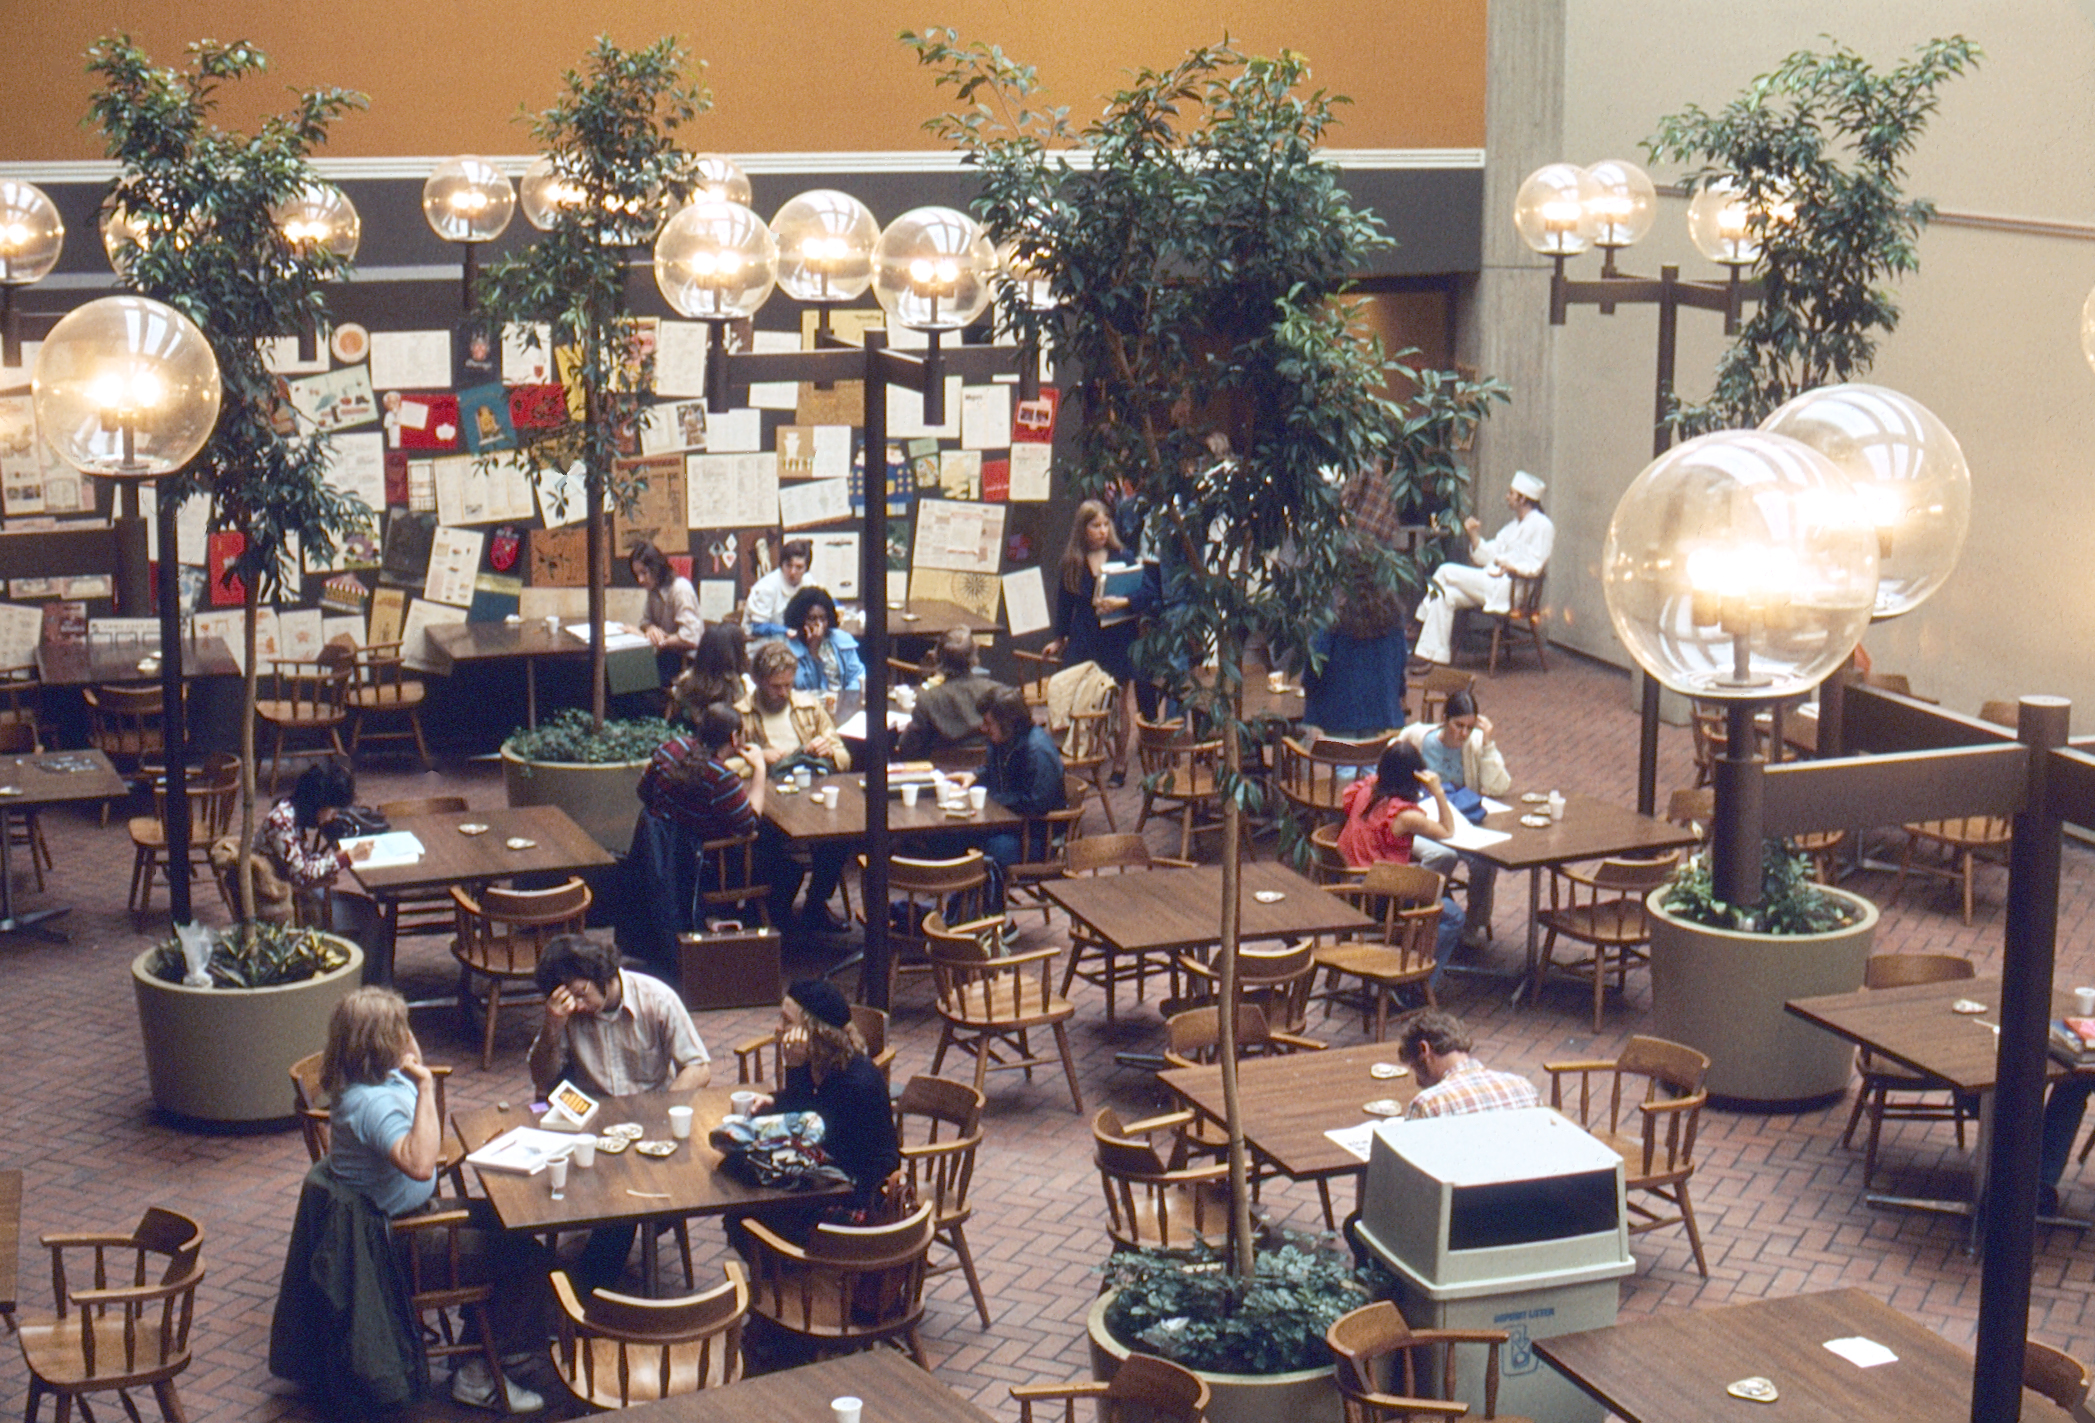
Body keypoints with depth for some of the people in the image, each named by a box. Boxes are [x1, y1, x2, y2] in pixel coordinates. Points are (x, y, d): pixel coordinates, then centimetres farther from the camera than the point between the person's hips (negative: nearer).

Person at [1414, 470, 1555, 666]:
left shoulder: (1542, 525, -4)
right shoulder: (1513, 525, 25)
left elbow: (1534, 566, -14)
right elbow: (1486, 556, 19)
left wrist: (1511, 567, -26)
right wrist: (1474, 535, 5)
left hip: (1508, 588, -9)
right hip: (1490, 585, 9)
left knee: (1446, 571, -15)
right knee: (1446, 596, -13)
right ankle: (1434, 655, -16)